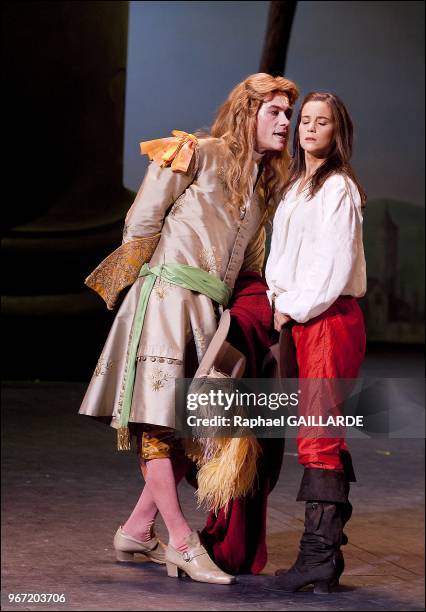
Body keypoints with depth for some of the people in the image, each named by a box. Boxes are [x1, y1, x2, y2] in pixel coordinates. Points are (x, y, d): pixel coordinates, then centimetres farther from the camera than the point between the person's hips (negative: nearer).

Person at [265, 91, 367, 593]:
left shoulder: (338, 188, -7)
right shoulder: (296, 186, 20)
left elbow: (333, 265, -14)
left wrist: (294, 308, -9)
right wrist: (277, 302, 5)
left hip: (330, 319, -8)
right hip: (296, 319, 8)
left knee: (318, 435, -11)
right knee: (320, 436, 7)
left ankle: (319, 556, -11)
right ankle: (324, 552, 10)